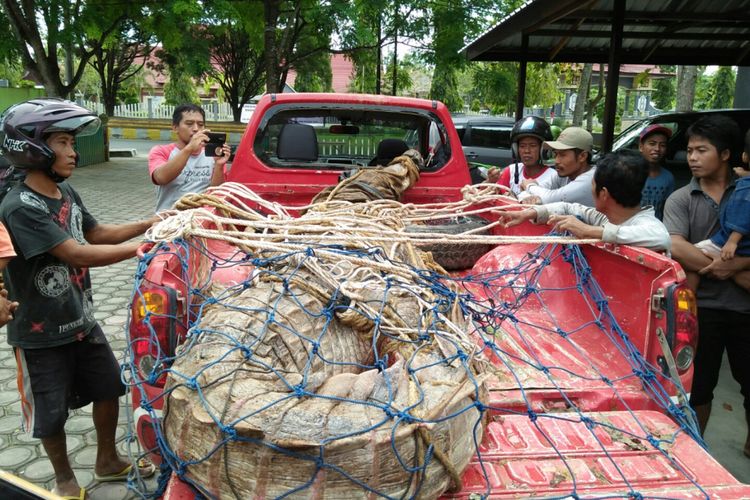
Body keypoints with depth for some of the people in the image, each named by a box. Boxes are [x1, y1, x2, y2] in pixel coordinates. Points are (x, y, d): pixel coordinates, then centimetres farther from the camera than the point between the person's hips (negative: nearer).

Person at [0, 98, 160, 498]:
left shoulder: (66, 192, 0)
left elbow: (97, 234, 12)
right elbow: (79, 255, -31)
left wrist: (154, 222, 0)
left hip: (81, 321, 8)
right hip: (41, 334, -7)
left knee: (109, 388, 17)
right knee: (52, 413, 11)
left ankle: (108, 462, 39)